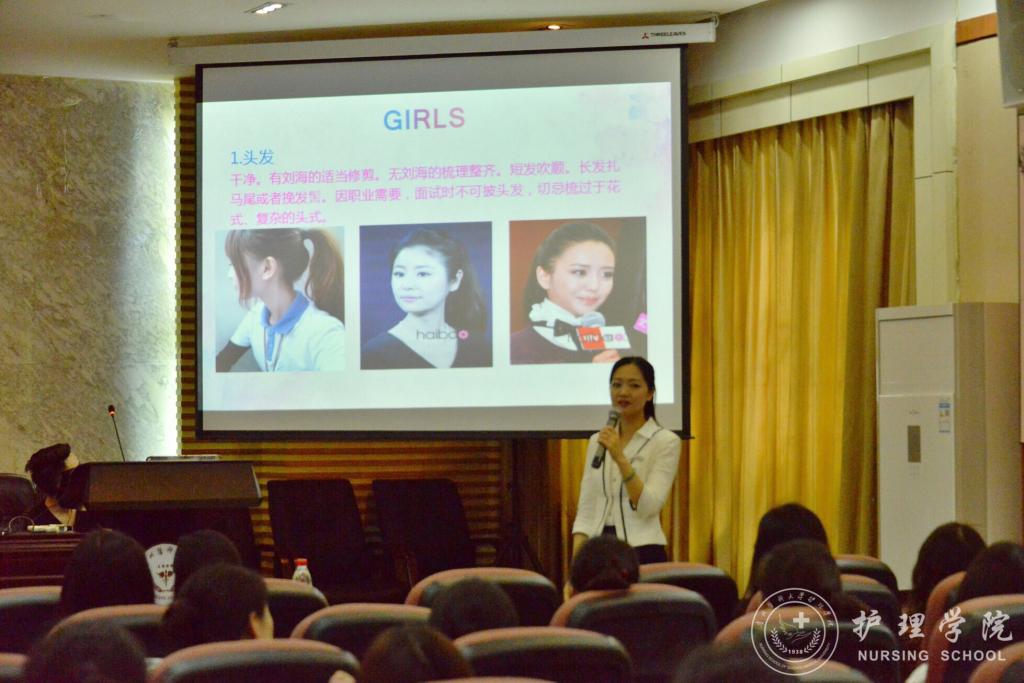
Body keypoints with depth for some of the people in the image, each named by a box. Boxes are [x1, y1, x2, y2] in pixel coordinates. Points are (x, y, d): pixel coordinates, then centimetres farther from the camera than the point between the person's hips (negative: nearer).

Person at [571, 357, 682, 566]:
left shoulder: (665, 441, -5)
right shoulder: (597, 441, 12)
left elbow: (648, 506, -16)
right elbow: (586, 509, 10)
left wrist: (620, 458, -26)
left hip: (641, 554, -5)